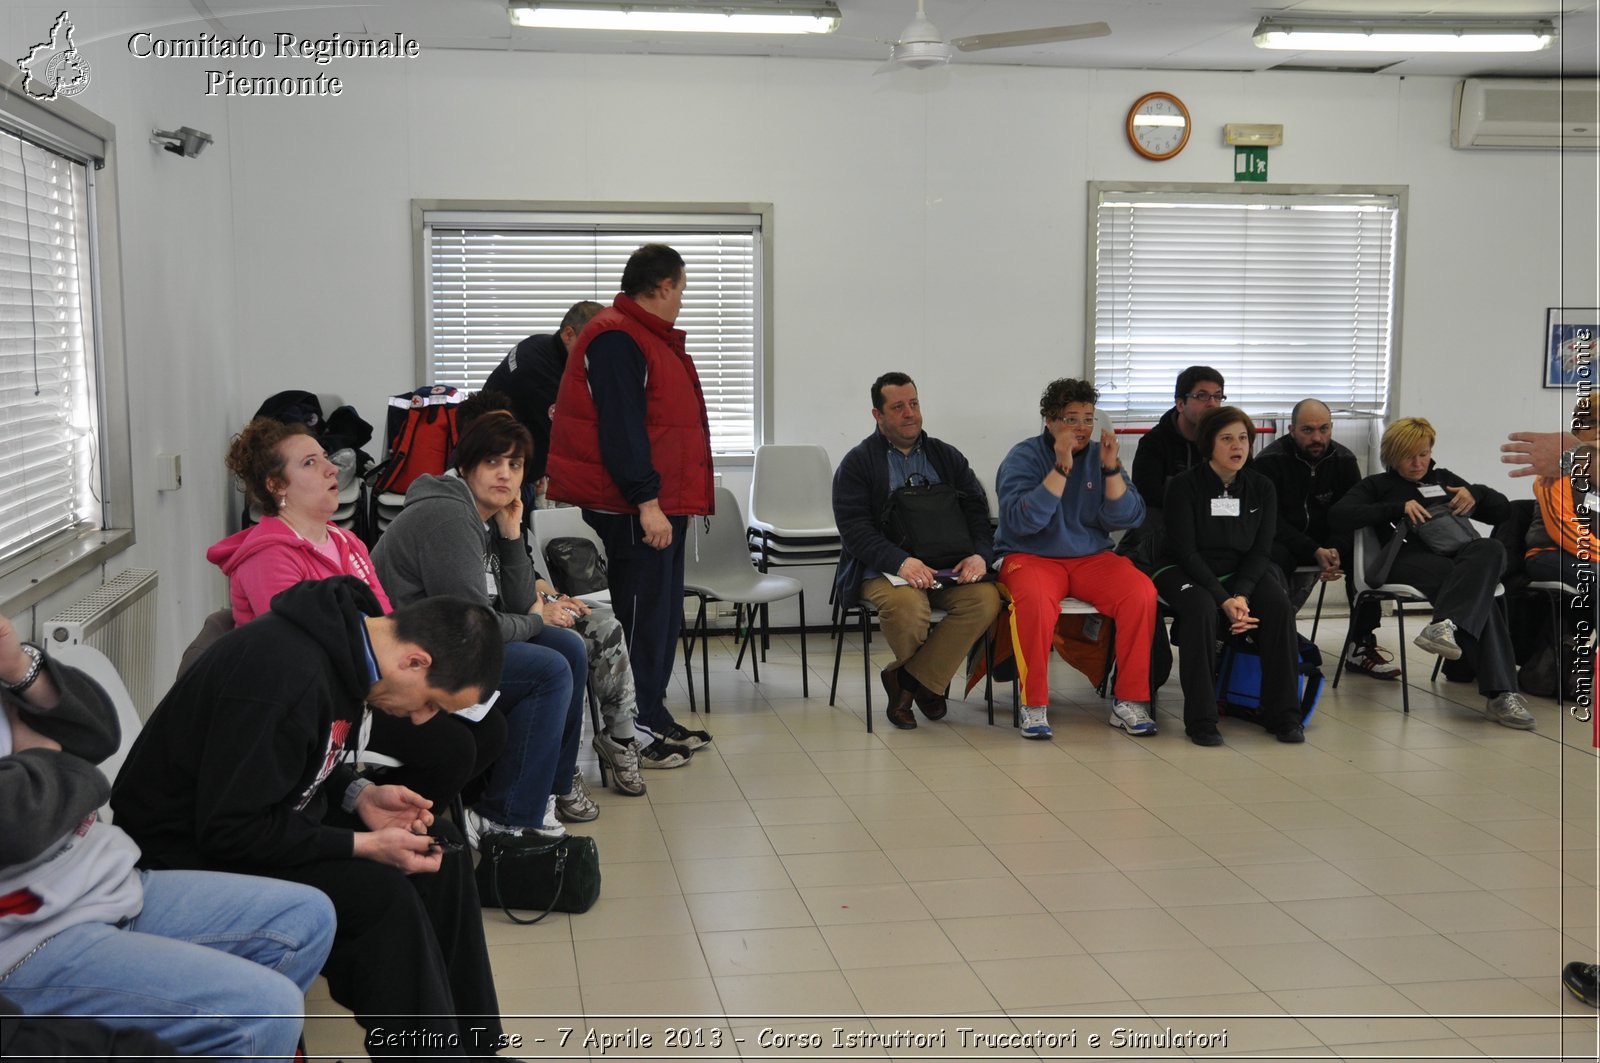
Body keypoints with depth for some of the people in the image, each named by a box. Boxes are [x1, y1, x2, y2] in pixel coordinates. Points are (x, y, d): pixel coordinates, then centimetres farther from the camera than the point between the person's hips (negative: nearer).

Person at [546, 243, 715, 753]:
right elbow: (619, 428, -21)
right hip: (633, 512, -11)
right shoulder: (616, 340, -14)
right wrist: (647, 502, -23)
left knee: (662, 613, 15)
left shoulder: (651, 338, 20)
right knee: (640, 613, -7)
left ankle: (652, 718, 24)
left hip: (660, 505, 11)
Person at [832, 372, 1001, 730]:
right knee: (907, 605, -37)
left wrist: (979, 555, -9)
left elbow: (978, 512, 13)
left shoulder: (947, 457, 19)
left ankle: (909, 681, -15)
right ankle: (927, 681, -2)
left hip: (947, 568, 4)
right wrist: (901, 562, -23)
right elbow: (854, 528, -7)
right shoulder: (858, 462, 6)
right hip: (884, 571, -4)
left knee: (987, 598, -27)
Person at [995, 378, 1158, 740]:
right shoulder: (1023, 458, -3)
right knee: (1035, 601, -37)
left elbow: (1127, 518, 0)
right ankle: (1034, 706, -21)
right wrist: (1061, 468, -23)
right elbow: (1022, 520, -19)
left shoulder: (1100, 455, 8)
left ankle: (1129, 701, -13)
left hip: (1091, 557, 4)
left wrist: (1111, 469, -13)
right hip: (1031, 557, -3)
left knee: (1141, 592, -25)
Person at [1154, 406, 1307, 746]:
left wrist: (1241, 594, -20)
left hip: (1241, 573, 4)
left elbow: (1260, 551, -2)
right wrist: (1224, 600, -25)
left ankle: (1283, 715, -15)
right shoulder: (1184, 486, -11)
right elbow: (1186, 551, -16)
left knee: (1279, 605, -25)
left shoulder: (1261, 488, 1)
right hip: (1184, 571, -4)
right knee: (1201, 608, -36)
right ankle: (1200, 719, -28)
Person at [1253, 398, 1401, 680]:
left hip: (1326, 540, 4)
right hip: (1281, 540, -4)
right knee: (1275, 560, -37)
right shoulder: (1269, 461, -12)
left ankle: (1361, 646, -14)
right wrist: (1315, 552, -26)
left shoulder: (1344, 460, 1)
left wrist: (1336, 550, -23)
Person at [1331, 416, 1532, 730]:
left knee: (1491, 549, -37)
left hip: (1459, 557, 4)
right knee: (1478, 591, -36)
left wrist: (1475, 493, 10)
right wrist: (1399, 508, -4)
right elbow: (1339, 516, 1)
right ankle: (1501, 694, -47)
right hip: (1412, 559, -4)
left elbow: (1502, 509, 33)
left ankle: (1445, 625, -55)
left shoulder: (1443, 478, 33)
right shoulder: (1378, 485, 22)